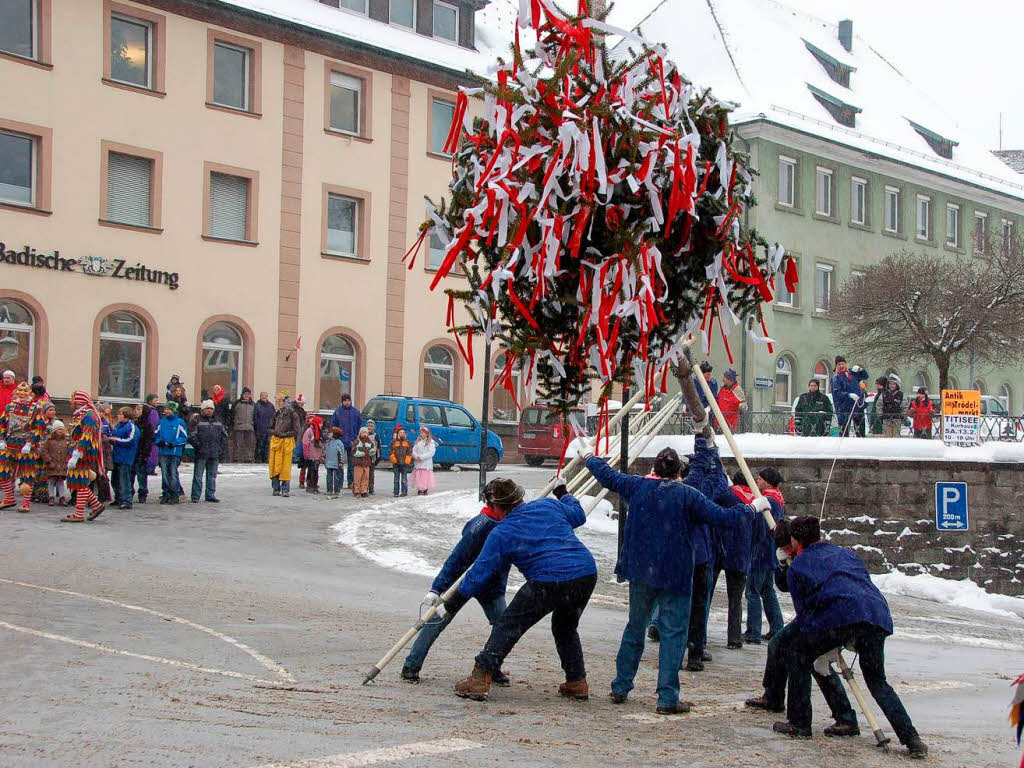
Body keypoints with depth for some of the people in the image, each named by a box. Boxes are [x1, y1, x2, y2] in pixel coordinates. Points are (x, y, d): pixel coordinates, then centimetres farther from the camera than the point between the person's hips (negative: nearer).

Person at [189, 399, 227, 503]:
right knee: (198, 476, -2)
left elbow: (224, 437, 16)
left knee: (212, 476, 10)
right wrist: (198, 445, -14)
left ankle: (211, 495, 18)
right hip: (201, 455, -4)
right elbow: (191, 435, -6)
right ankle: (195, 496, 3)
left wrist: (223, 451, 9)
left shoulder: (218, 422, 14)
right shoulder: (197, 421, 0)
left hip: (214, 455, 4)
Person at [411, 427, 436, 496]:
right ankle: (419, 490, 6)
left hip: (426, 463, -4)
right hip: (417, 463, 4)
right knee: (418, 476, 0)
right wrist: (416, 456, -12)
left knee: (426, 476, -6)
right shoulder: (418, 441, 14)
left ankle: (425, 490, 1)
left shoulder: (431, 442, 0)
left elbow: (431, 452, -10)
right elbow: (414, 450, 8)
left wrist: (422, 457, -16)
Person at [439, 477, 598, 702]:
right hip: (587, 574, 6)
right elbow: (578, 515, 34)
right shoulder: (549, 505, 16)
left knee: (508, 626, 7)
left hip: (549, 582, -5)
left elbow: (478, 573, 6)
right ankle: (577, 683, 29)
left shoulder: (500, 534, 6)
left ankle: (480, 680, 0)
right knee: (566, 627, 29)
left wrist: (450, 606, 13)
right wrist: (563, 492, 52)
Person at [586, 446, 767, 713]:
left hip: (640, 571, 4)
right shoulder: (688, 495, -9)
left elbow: (607, 476, 14)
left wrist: (591, 459, 33)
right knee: (673, 633, 0)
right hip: (675, 574, -4)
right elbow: (722, 517, -11)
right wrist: (752, 508, 4)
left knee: (635, 626, 18)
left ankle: (620, 688, 24)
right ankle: (667, 698, -3)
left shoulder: (638, 486, 1)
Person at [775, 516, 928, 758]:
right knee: (877, 681, 21)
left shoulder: (797, 566, 19)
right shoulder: (844, 553, 33)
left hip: (841, 613, -5)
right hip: (878, 615, 5)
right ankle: (911, 739, 8)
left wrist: (818, 646, 29)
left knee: (798, 654, 17)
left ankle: (799, 724, 15)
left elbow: (802, 611, 17)